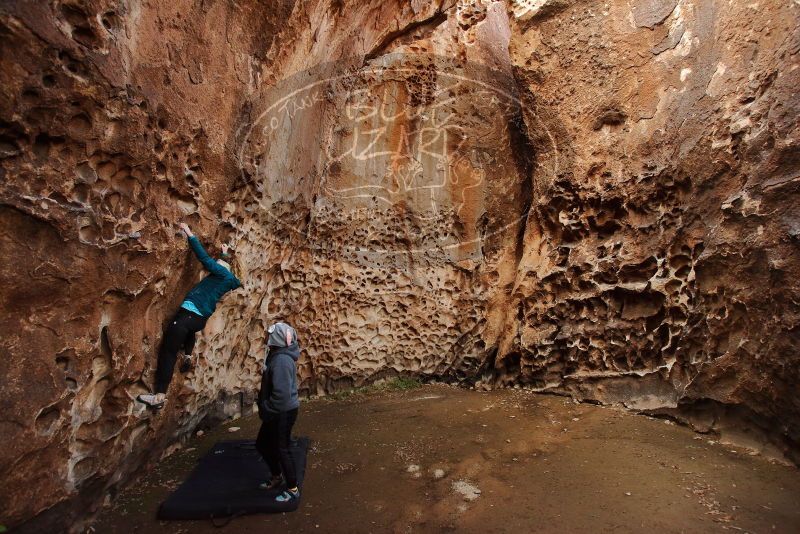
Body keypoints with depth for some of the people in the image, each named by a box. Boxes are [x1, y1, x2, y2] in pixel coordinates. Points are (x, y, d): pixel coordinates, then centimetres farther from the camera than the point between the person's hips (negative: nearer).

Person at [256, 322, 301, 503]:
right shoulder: (278, 355, 6)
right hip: (277, 412, 10)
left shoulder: (281, 360, -27)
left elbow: (281, 393, -31)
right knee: (262, 444, 22)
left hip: (283, 412, -10)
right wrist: (265, 409, 17)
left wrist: (266, 410, -18)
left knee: (282, 449, 4)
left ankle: (292, 489, 22)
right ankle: (277, 477, 41)